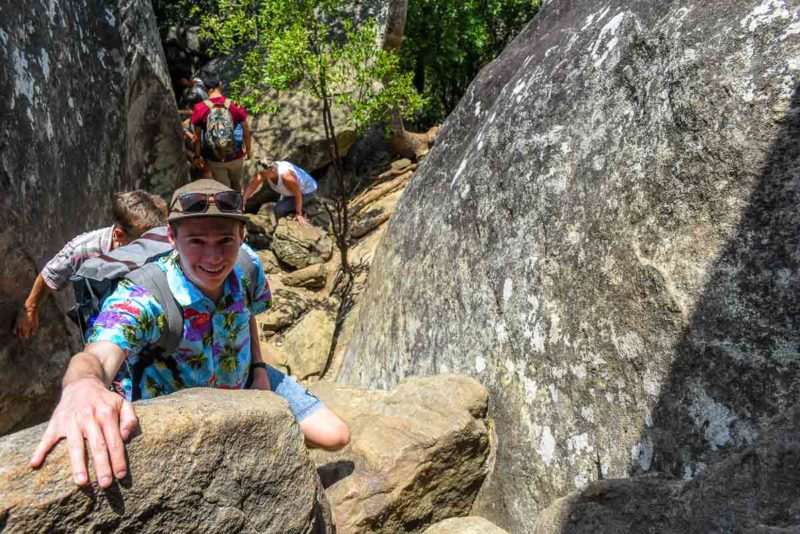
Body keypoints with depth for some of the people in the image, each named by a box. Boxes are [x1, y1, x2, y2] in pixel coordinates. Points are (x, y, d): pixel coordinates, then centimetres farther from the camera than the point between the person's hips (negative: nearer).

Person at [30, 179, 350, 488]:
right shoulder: (140, 297, -37)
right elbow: (98, 357, -57)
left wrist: (258, 366, -5)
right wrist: (82, 385, -80)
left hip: (242, 382, 4)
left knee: (334, 437, 2)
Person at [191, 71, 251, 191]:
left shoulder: (199, 109, -15)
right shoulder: (235, 105, -13)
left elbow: (197, 136, -5)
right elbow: (246, 132, -3)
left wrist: (197, 156, 11)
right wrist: (248, 150, 14)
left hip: (215, 160, -1)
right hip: (236, 157, 1)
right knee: (236, 185, 26)